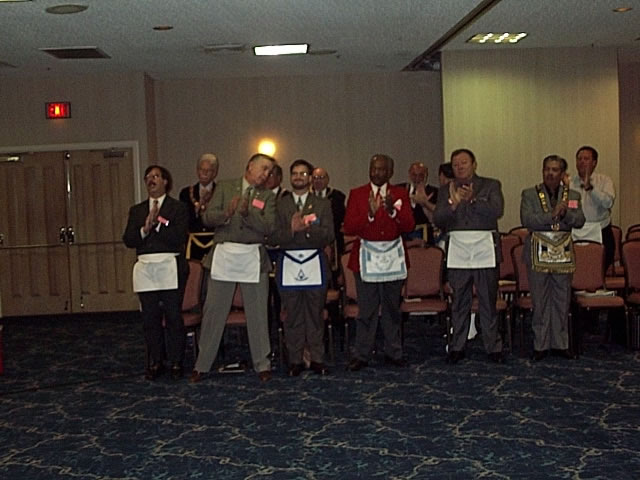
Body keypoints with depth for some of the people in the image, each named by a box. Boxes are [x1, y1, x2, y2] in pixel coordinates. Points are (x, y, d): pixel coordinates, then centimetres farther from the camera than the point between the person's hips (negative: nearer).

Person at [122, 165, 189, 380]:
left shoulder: (178, 208, 5)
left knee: (173, 316, -1)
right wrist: (144, 229, -11)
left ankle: (176, 362, 9)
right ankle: (155, 362, 15)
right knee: (150, 318, 5)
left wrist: (157, 223, -12)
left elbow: (179, 238, -8)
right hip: (145, 269, 4)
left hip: (170, 268, -3)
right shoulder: (136, 211, 17)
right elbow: (128, 240, 6)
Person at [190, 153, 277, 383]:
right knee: (213, 312, 4)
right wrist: (226, 213, -20)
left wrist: (247, 213, -21)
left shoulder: (267, 196, 8)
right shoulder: (225, 187, 7)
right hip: (224, 255, 0)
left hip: (253, 258, 0)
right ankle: (202, 364, 15)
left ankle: (262, 364, 16)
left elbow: (268, 227, -6)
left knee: (257, 314, 5)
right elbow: (207, 218, -2)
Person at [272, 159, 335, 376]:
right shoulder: (280, 205, 7)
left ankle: (317, 359, 14)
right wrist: (291, 229, -20)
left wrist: (307, 228, -16)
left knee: (315, 314, 5)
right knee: (293, 316, 3)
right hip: (289, 264, 0)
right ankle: (295, 360, 12)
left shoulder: (323, 204, 10)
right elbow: (276, 238, -3)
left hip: (315, 264, 1)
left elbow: (328, 235, -2)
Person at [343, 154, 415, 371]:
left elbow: (409, 225, -4)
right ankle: (361, 355, 6)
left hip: (393, 255, 2)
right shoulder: (356, 194, 3)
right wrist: (369, 213, -21)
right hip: (366, 255, -2)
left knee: (392, 308, 9)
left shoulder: (400, 194, 7)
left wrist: (393, 210, -20)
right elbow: (348, 228, -6)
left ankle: (393, 353, 19)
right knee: (366, 310, -2)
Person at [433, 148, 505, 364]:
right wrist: (453, 203, -16)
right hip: (457, 250, 2)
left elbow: (497, 211, -9)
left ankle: (493, 347, 12)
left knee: (488, 301, 3)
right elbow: (437, 219, 0)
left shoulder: (491, 185, 7)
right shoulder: (446, 190, 12)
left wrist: (473, 199, -20)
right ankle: (457, 347, 16)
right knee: (459, 302, 7)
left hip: (485, 249, -1)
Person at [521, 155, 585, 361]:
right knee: (540, 302, 3)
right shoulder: (530, 194, 2)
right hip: (538, 253, -2)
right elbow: (526, 220, -13)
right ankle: (540, 345, 11)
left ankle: (560, 343, 18)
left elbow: (579, 221, -3)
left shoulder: (573, 195, 10)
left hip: (562, 254, 2)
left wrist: (565, 213, -21)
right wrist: (552, 215, -20)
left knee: (562, 301, 7)